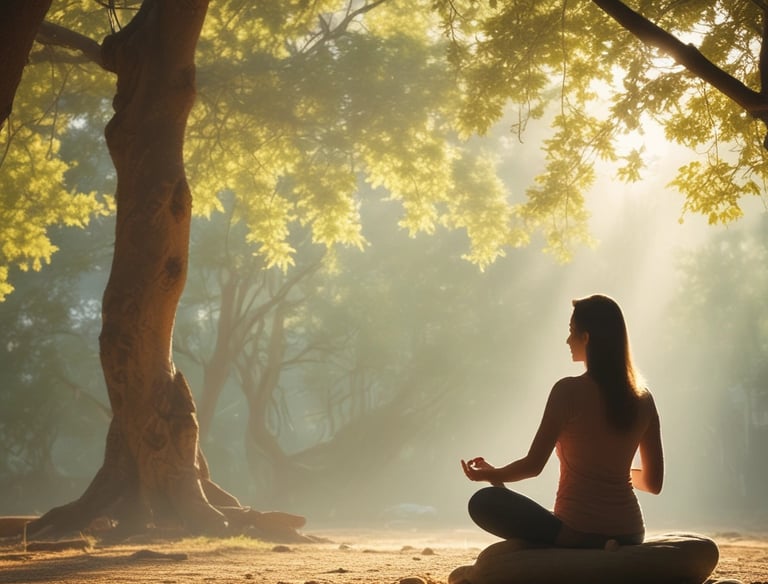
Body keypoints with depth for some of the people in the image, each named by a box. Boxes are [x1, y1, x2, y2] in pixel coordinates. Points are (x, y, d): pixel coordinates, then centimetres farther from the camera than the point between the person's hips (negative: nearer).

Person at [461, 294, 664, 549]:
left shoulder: (569, 391, -13)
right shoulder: (643, 399, 3)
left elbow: (533, 464, -10)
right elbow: (653, 483, 8)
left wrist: (490, 474, 9)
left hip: (576, 531, -7)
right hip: (629, 536, 7)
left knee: (484, 501, 5)